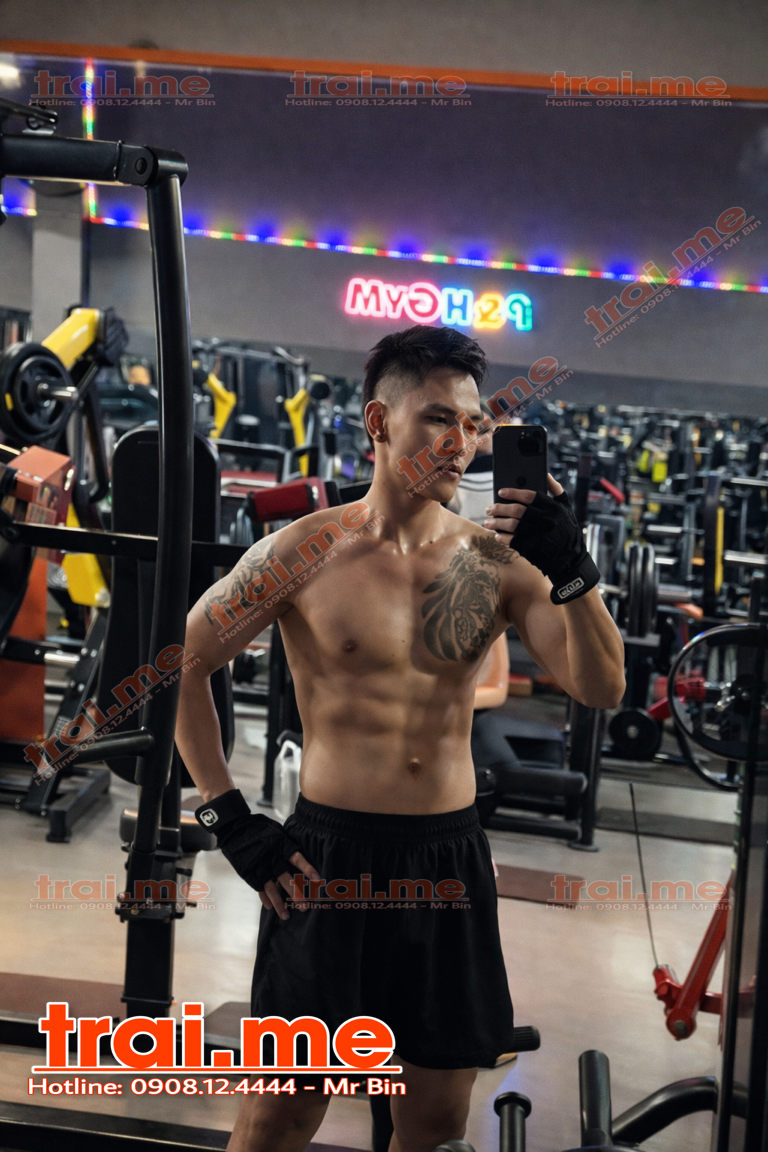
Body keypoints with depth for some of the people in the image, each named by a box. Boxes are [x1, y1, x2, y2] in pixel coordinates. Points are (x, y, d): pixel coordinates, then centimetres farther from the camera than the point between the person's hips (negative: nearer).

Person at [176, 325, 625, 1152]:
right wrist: (227, 817, -4)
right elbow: (181, 662, 0)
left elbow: (600, 689, -4)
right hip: (330, 854, -3)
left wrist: (571, 572, -19)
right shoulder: (306, 550, -7)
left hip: (451, 857, 3)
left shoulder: (496, 559, 0)